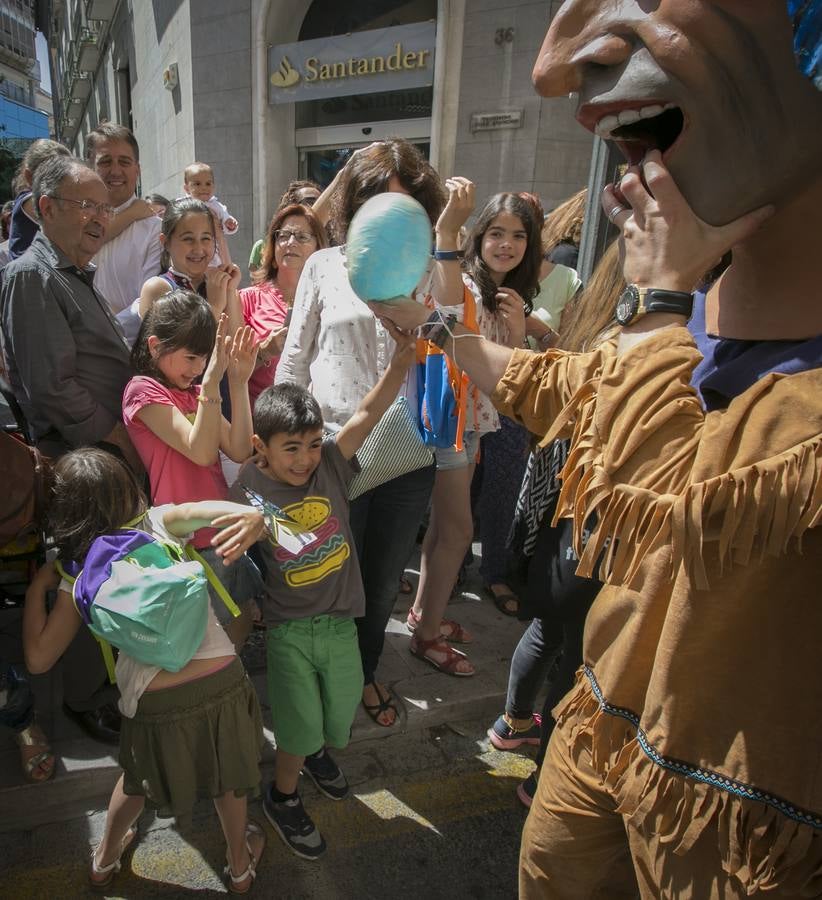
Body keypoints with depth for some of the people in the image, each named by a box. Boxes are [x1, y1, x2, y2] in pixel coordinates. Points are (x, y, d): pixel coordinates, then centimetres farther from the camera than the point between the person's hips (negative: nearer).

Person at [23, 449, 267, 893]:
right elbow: (209, 510, -21)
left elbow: (38, 658, 0)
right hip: (222, 683, 0)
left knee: (138, 779, 34)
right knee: (228, 780, 28)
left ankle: (104, 859, 58)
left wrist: (38, 587, 11)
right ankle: (239, 863, 50)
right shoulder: (162, 523, -2)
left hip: (157, 705, 1)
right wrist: (251, 515, -41)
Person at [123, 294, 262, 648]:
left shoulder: (194, 392, 12)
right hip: (190, 539, -7)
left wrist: (239, 382, -7)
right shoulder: (144, 390, -10)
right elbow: (201, 452, -23)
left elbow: (239, 451, -2)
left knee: (245, 617, 18)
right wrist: (212, 378, -29)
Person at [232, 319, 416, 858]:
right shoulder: (250, 489, -15)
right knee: (299, 721, 8)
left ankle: (317, 751, 57)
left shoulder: (331, 464, -11)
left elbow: (368, 414, -23)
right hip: (289, 627, -3)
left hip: (340, 619, 4)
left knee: (342, 706, 21)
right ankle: (283, 797, 40)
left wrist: (401, 363, -37)